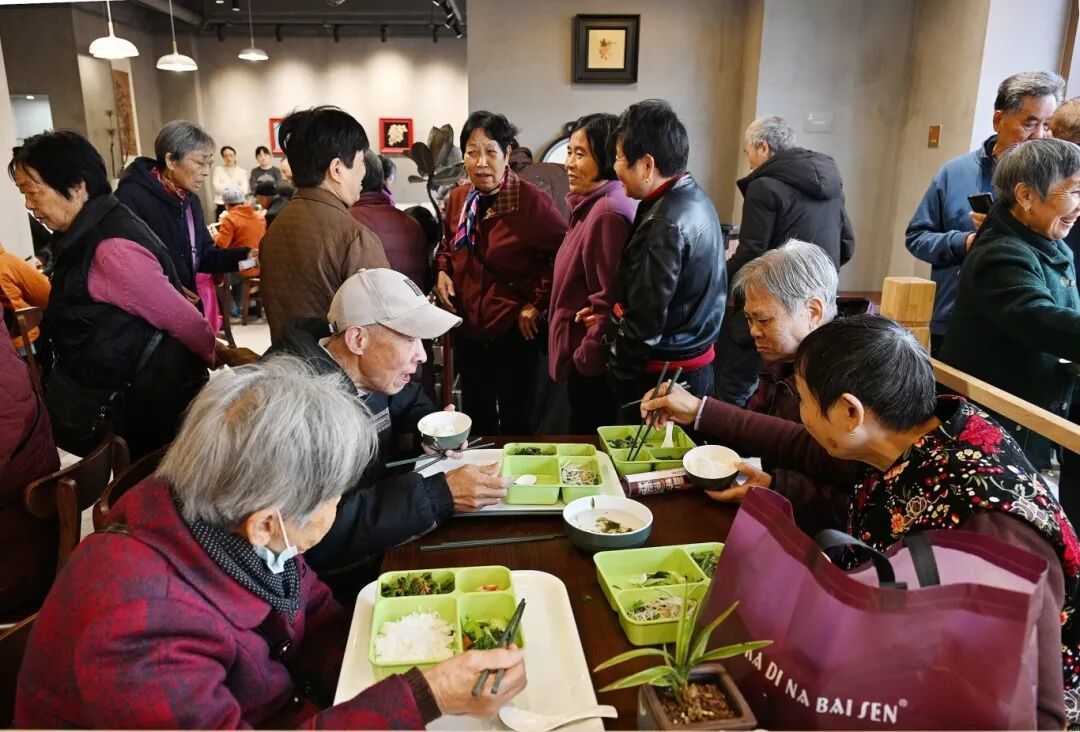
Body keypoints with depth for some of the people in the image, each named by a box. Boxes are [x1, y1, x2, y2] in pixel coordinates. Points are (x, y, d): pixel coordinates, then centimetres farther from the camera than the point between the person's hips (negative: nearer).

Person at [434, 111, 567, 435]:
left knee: (515, 420, 7)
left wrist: (537, 303, -15)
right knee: (476, 415, 21)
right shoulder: (459, 197, 3)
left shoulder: (532, 201, -17)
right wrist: (442, 270, 2)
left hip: (514, 330, -6)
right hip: (467, 327, 6)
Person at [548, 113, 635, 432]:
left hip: (592, 365, -10)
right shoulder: (592, 206, 10)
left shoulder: (607, 213, -22)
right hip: (585, 358, 10)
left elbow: (611, 301, -25)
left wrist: (586, 357, -15)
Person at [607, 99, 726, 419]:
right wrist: (613, 314, 12)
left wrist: (618, 371, -9)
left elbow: (646, 320, -23)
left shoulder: (665, 223, -24)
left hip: (663, 377, -9)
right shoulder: (696, 199, 7)